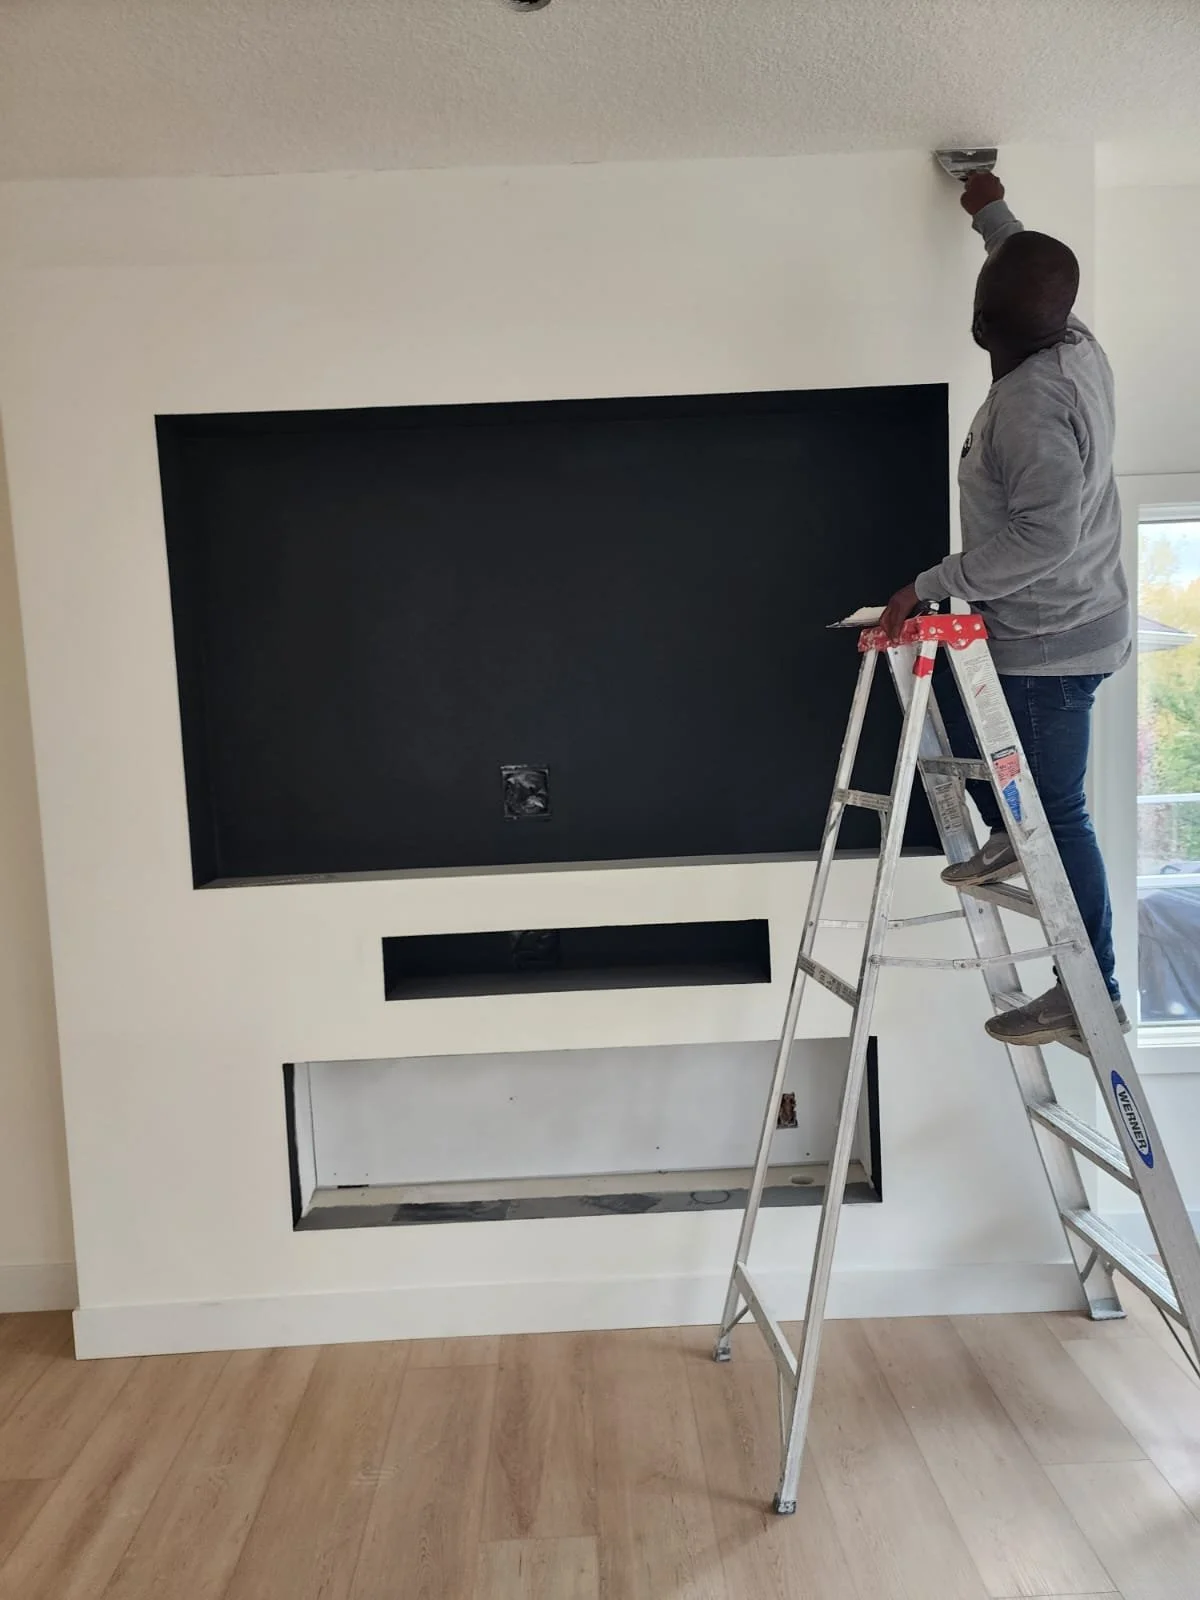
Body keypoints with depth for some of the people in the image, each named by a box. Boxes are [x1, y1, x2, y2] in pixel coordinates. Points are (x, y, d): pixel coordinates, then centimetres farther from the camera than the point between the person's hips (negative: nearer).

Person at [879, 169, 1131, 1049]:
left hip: (1048, 641, -10)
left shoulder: (1026, 402, -25)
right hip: (1067, 622, 10)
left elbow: (1045, 531, -34)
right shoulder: (1079, 349, 4)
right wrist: (995, 215, 37)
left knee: (1058, 813, -1)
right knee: (936, 681, 25)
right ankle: (1009, 834, 29)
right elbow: (1039, 277, 27)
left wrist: (931, 587, -29)